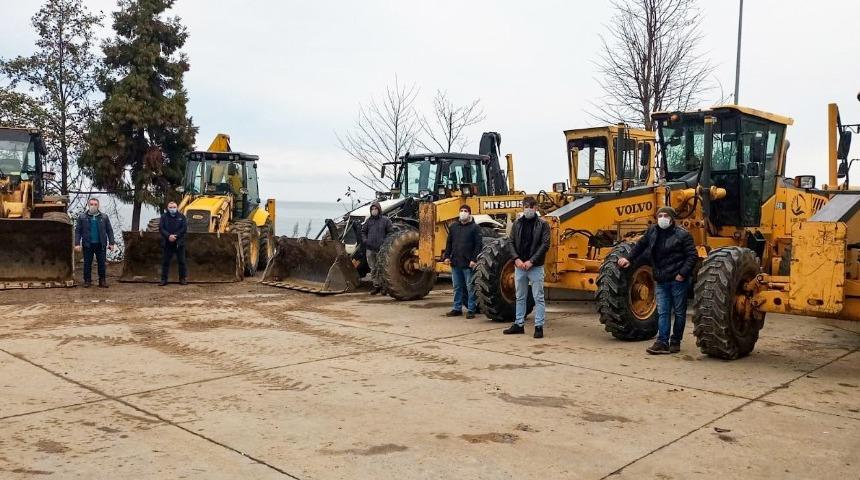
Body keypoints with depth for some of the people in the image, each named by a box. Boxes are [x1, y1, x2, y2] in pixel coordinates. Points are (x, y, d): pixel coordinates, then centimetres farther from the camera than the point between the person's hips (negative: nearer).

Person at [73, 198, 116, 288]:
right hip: (87, 245, -1)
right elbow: (77, 231, 3)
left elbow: (109, 230, 8)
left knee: (102, 263, 2)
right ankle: (87, 281, 13)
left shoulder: (104, 217, 7)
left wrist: (112, 243, 2)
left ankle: (102, 281, 10)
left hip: (101, 244, 1)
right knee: (87, 263, 4)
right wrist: (77, 244, -5)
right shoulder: (82, 217, 4)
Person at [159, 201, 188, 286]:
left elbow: (184, 228, -4)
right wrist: (168, 236, -19)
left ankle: (183, 279, 11)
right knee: (165, 262, 4)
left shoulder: (181, 217, 5)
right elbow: (161, 228, -4)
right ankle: (164, 279, 11)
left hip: (179, 243, -1)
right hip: (167, 243, 1)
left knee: (181, 261, 3)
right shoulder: (164, 217, 6)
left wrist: (175, 236, -16)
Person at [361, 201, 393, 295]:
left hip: (381, 249, -4)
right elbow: (363, 231, 22)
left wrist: (385, 241, -10)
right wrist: (364, 240, 5)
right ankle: (376, 285, 17)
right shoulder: (368, 220, 11)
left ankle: (383, 285, 6)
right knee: (373, 269, 8)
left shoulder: (385, 220, -1)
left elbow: (392, 232, 0)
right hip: (370, 249, 4)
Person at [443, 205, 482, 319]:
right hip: (455, 262, 5)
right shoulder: (453, 226, 13)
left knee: (470, 287, 0)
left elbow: (478, 245, -8)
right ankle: (457, 309, 20)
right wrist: (447, 256, 7)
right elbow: (449, 243, 16)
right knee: (457, 287, 12)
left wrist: (474, 259, -15)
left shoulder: (475, 227, -2)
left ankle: (471, 310, 6)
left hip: (468, 263, -5)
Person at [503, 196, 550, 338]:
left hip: (535, 267, -4)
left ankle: (539, 326, 6)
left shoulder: (542, 224, -3)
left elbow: (545, 244, -9)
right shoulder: (517, 224, 8)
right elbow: (512, 243, 7)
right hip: (519, 266, 4)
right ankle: (519, 324, 22)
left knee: (538, 298, 1)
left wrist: (531, 261, -15)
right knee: (520, 297, 13)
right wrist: (516, 259, -8)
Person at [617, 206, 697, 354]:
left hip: (678, 280, -4)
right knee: (662, 312, 2)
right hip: (661, 281, 4)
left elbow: (692, 255, -9)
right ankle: (662, 342, 2)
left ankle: (675, 342, 17)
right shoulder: (652, 231, 8)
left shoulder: (682, 234, -8)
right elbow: (640, 246, 24)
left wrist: (683, 273, -15)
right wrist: (630, 259, 22)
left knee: (679, 312, 7)